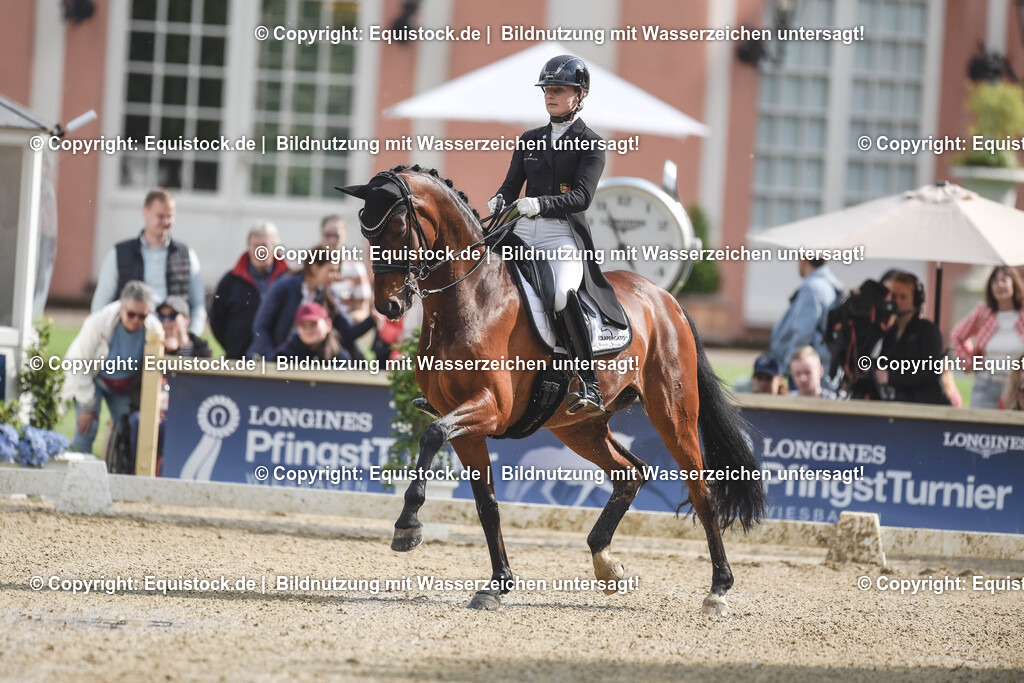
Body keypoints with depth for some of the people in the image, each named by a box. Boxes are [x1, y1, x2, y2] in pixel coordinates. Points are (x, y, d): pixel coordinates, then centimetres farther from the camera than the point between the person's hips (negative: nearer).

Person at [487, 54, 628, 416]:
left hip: (563, 235, -6)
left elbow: (582, 196, -10)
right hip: (521, 234, 6)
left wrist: (541, 203, -27)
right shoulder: (530, 140, 19)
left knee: (562, 294, -33)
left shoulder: (590, 145, 3)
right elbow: (512, 185, 16)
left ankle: (589, 385, -29)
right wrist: (500, 200, -9)